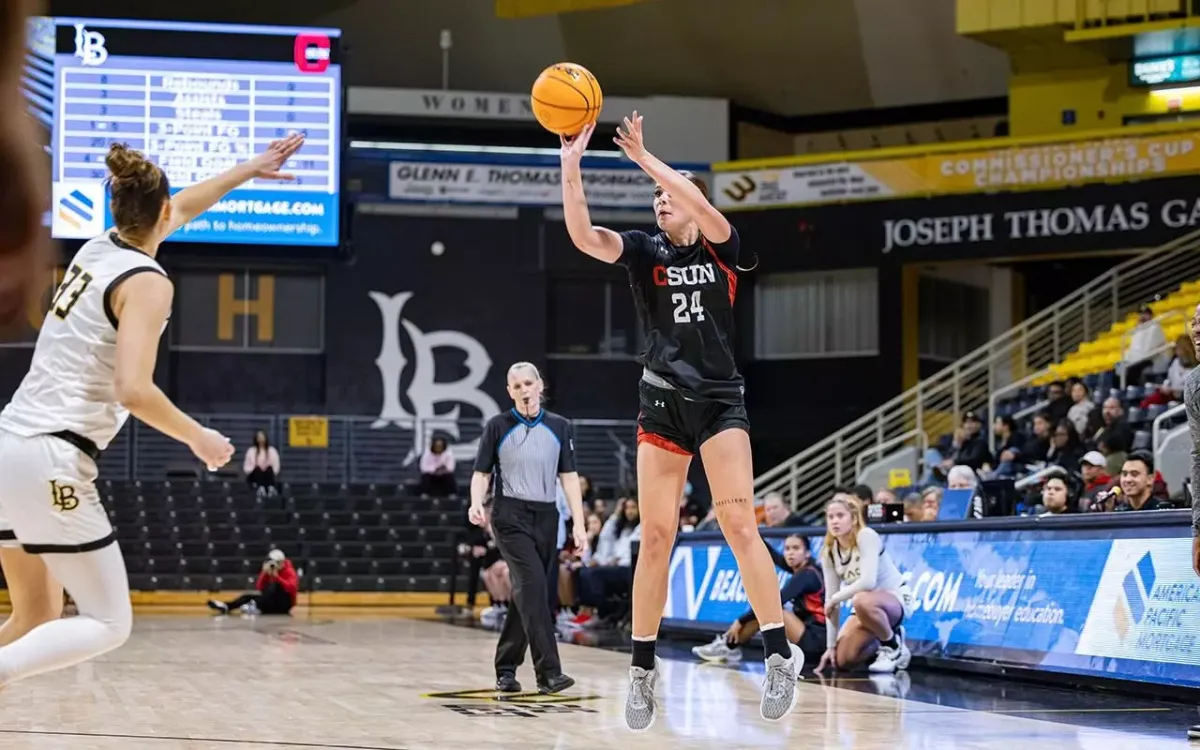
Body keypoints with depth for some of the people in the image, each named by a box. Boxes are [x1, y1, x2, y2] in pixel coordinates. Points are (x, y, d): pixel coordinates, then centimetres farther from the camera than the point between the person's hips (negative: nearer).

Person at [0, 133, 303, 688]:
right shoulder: (147, 281, -10)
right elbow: (132, 389, -21)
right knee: (109, 624, 0)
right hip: (54, 462, -8)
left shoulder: (98, 248, 15)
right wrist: (197, 438, -5)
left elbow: (184, 208, 34)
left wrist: (250, 170, 44)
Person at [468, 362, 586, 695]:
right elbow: (482, 473, 4)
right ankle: (548, 670, -25)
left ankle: (506, 670, 19)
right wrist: (476, 503, -15)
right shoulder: (498, 427, 1)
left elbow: (569, 476, 8)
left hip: (546, 517, 4)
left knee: (526, 593, 6)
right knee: (532, 583, -20)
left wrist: (578, 523, 2)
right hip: (510, 515, -4)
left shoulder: (559, 427, 8)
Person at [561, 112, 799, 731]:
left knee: (739, 525, -12)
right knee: (655, 536, 0)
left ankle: (780, 655, -7)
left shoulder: (721, 249, 2)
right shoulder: (644, 252, 5)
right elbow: (584, 235, -12)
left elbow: (701, 208, -20)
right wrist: (571, 167, -22)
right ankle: (642, 670, 8)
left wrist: (643, 158, -22)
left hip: (720, 401, -2)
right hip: (662, 402, 2)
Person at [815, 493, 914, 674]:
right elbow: (830, 598, -2)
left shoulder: (866, 536, -22)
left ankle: (894, 646, -14)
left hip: (897, 599, -7)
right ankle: (882, 639, 19)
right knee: (843, 661, -11)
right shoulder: (829, 553, -3)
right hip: (868, 606, 7)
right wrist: (830, 645, -5)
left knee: (862, 601, -40)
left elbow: (868, 581, -34)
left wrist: (836, 598, -23)